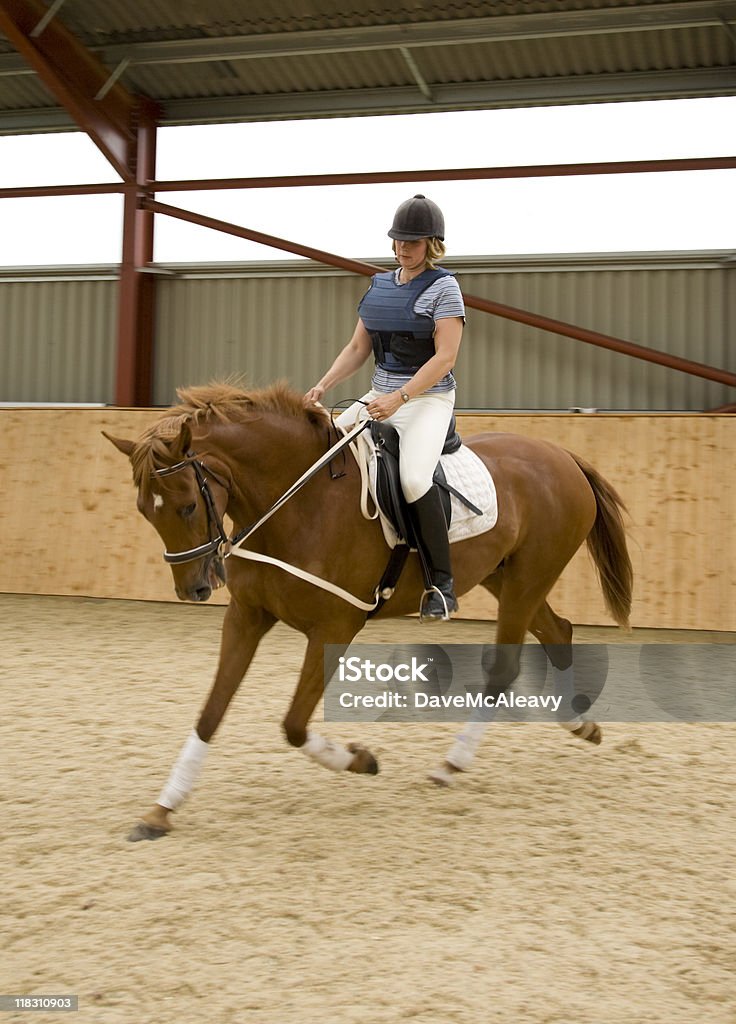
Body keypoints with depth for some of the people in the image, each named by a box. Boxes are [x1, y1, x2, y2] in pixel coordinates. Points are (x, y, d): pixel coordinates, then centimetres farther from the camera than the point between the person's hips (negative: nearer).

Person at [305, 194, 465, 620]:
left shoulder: (443, 287, -8)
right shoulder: (381, 285, 12)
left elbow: (445, 357, -16)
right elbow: (357, 349, 16)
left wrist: (399, 398, -25)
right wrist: (324, 385, 0)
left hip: (428, 399, -8)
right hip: (380, 398, 8)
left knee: (414, 477, -30)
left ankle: (442, 584, -18)